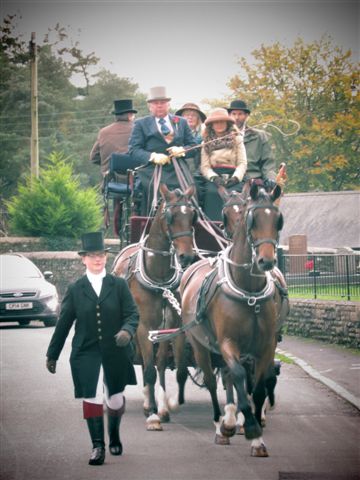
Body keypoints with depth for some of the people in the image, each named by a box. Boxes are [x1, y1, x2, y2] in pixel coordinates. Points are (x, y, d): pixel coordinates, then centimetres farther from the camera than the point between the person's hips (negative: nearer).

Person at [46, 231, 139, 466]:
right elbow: (63, 323, 6)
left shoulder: (119, 285, 2)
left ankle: (115, 436, 39)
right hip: (86, 353, -1)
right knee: (92, 398, -12)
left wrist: (127, 330, -26)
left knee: (115, 400, 12)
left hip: (116, 352, 1)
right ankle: (98, 446, -6)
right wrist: (52, 354, 9)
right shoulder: (75, 289, 3)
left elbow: (133, 313, -3)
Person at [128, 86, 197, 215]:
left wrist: (181, 150, -4)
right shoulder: (141, 124, 14)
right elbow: (134, 149, 5)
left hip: (178, 171, 2)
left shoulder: (181, 122, 22)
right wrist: (152, 156, -13)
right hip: (153, 171, -2)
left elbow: (193, 145, 20)